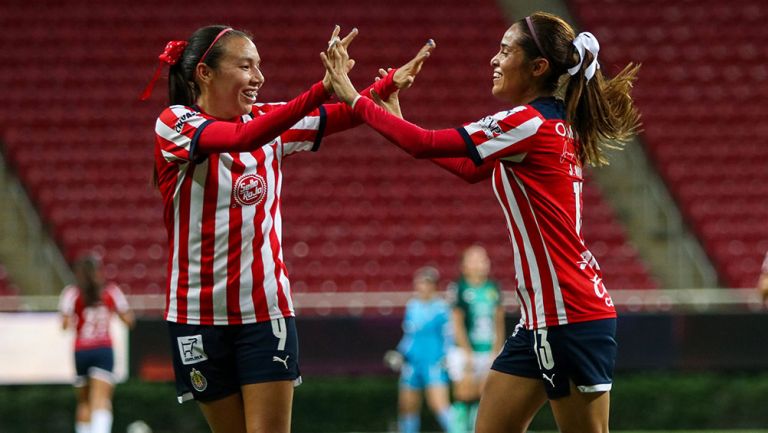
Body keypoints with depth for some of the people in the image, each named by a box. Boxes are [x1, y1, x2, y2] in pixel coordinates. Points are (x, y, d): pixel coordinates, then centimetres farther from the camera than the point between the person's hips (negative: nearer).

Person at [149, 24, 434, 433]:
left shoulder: (268, 121, 6)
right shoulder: (174, 125, -10)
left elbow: (344, 114, -2)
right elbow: (242, 137, -27)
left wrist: (390, 83, -21)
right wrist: (322, 89, -36)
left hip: (266, 311, 3)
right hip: (200, 317, -3)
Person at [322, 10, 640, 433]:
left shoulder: (530, 123, -15)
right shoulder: (555, 125, 12)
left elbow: (426, 144, -16)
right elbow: (471, 168, 25)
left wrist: (355, 99, -4)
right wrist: (398, 117, 23)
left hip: (571, 318, -10)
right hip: (543, 318, 10)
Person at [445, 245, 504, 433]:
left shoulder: (493, 288, 9)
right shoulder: (459, 288, -6)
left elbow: (498, 322, 13)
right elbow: (457, 324, -7)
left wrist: (497, 351, 7)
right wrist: (467, 353, -11)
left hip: (489, 352, 5)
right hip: (465, 351, -5)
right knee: (465, 396, -7)